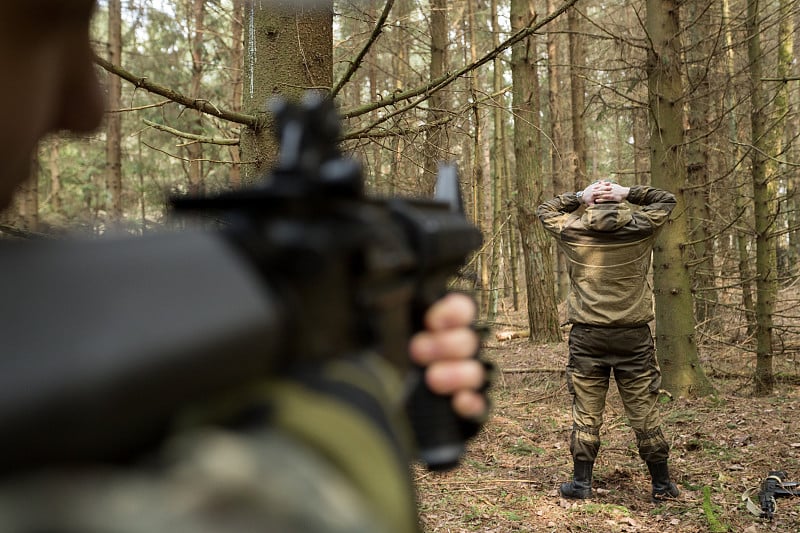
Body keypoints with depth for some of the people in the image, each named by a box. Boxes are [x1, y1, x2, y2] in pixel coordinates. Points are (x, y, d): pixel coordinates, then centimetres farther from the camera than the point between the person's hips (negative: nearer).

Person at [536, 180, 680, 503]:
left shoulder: (572, 231, -1)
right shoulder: (641, 229, -1)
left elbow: (544, 210, 17)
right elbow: (667, 199, 15)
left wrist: (579, 196, 6)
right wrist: (628, 193, 5)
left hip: (587, 336, 0)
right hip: (634, 335, 0)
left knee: (586, 413, 6)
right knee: (645, 412, 7)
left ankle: (581, 484, 12)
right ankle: (662, 486, 17)